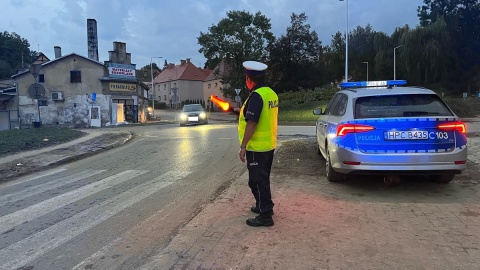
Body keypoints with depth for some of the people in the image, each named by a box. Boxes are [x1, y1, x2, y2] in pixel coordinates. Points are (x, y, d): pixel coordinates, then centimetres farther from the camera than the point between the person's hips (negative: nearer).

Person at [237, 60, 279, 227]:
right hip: (269, 145, 10)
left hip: (256, 147, -9)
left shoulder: (256, 96, -19)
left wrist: (243, 146, -20)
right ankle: (263, 206, 36)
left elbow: (252, 123, -24)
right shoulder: (271, 93, 9)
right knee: (263, 179, 22)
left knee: (257, 181, 0)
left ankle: (265, 216, 7)